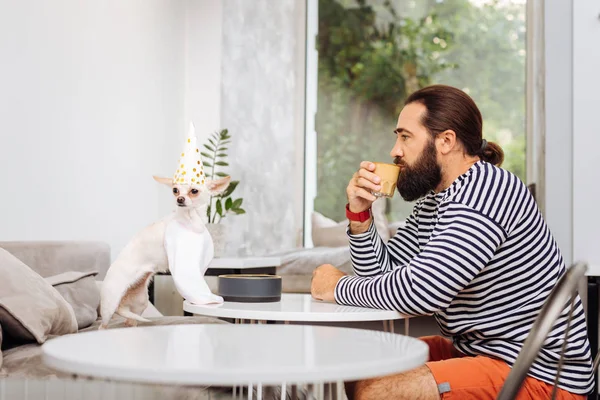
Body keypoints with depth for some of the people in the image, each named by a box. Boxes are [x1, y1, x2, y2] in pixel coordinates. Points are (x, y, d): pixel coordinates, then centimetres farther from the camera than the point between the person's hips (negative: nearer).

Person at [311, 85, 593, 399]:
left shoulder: (486, 190, -22)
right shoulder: (434, 200, 9)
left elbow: (418, 290, -28)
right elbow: (382, 272, 13)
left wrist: (340, 287, -12)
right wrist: (359, 215, -3)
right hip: (475, 350, 10)